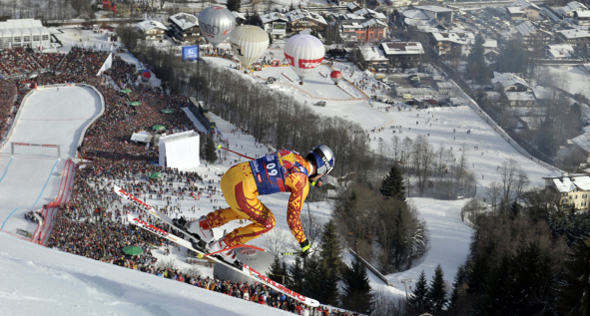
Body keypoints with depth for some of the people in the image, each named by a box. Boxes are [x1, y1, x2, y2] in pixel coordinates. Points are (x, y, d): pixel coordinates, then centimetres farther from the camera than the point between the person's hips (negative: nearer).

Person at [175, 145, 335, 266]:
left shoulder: (292, 154, 13)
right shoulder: (302, 183, -6)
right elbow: (293, 217, -2)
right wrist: (304, 243, 7)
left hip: (230, 174, 8)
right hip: (241, 190, -8)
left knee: (245, 211, 34)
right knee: (267, 223, 13)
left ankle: (200, 225, 35)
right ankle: (221, 247, 15)